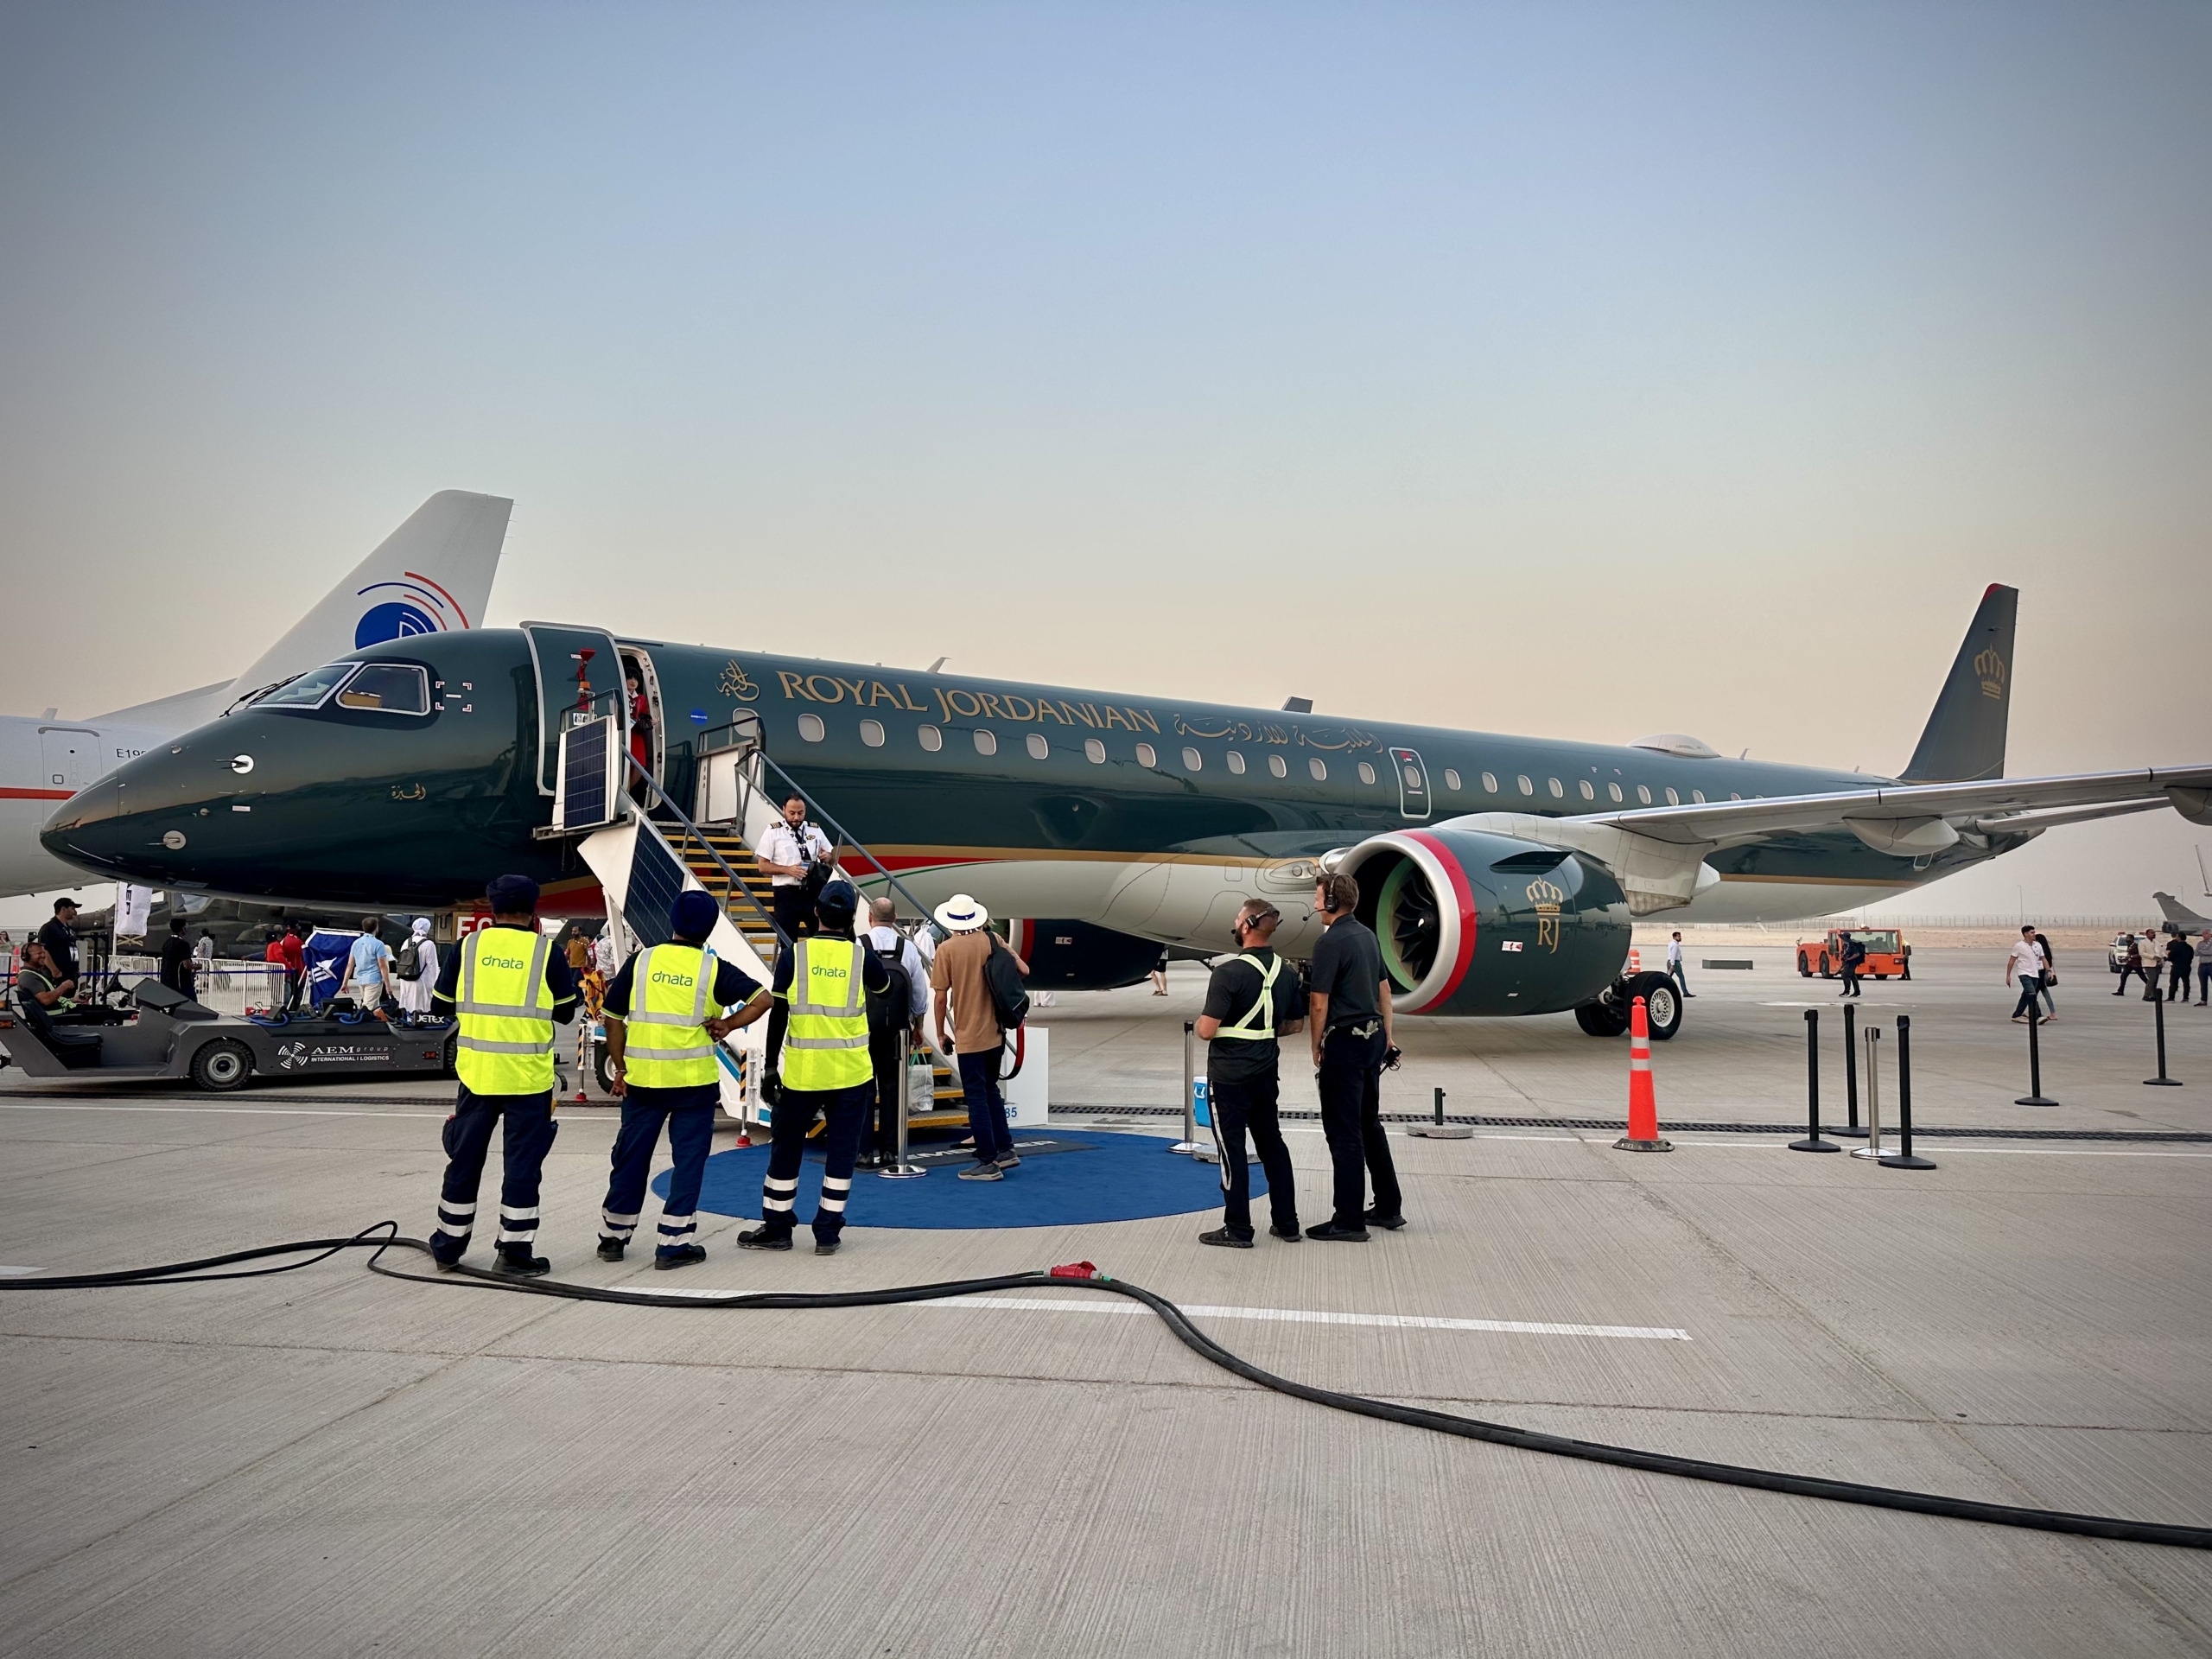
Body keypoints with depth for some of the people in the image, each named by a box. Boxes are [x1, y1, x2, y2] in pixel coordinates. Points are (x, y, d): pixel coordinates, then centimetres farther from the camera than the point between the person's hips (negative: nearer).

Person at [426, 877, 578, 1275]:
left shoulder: (468, 946, 1)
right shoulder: (546, 951, -5)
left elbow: (440, 1003, 9)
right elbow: (565, 1012, 3)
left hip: (477, 1072, 3)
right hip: (528, 1077, -2)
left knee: (465, 1158, 15)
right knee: (522, 1163, 5)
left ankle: (448, 1246, 26)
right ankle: (514, 1252, 8)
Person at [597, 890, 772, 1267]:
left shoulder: (641, 961, 1)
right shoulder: (713, 968, -4)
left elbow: (613, 1017, 5)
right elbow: (761, 999, -8)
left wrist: (620, 1068, 12)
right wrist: (727, 1025, -2)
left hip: (642, 1078, 2)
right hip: (694, 1081, -2)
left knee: (630, 1156, 14)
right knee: (688, 1159, 7)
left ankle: (613, 1237, 26)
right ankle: (673, 1244, 8)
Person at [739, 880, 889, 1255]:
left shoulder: (793, 955, -4)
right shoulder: (861, 957, -2)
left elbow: (777, 1016, -4)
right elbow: (885, 986, 20)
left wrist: (770, 1068, 3)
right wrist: (854, 940, 23)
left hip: (801, 1073, 0)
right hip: (851, 1073, 1)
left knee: (787, 1148, 13)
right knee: (841, 1152, 9)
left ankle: (776, 1227, 21)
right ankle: (827, 1233, 12)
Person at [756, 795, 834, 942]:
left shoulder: (816, 830, 8)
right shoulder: (773, 833, -1)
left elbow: (833, 857, 16)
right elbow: (763, 865, -4)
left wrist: (828, 856, -8)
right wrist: (787, 870, -18)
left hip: (814, 892, 3)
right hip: (787, 894, -2)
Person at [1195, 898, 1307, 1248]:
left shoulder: (1229, 973, -20)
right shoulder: (1287, 972, 3)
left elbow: (1207, 1031, -20)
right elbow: (1295, 1024, 13)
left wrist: (1201, 1021, 1)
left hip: (1229, 1076, -7)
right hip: (1265, 1073, 7)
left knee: (1232, 1149, 3)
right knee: (1272, 1144, 16)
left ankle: (1238, 1229, 9)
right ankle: (1286, 1223, 22)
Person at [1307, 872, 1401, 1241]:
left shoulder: (1331, 941, -16)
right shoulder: (1368, 935, 10)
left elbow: (1319, 1004, -16)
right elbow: (1384, 988, 17)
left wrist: (1316, 1046, -3)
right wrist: (1386, 1034, 23)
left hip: (1345, 1042, -9)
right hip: (1373, 1037, 9)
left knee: (1343, 1132, -3)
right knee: (1370, 1124, 18)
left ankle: (1349, 1220, 2)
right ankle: (1388, 1208, 24)